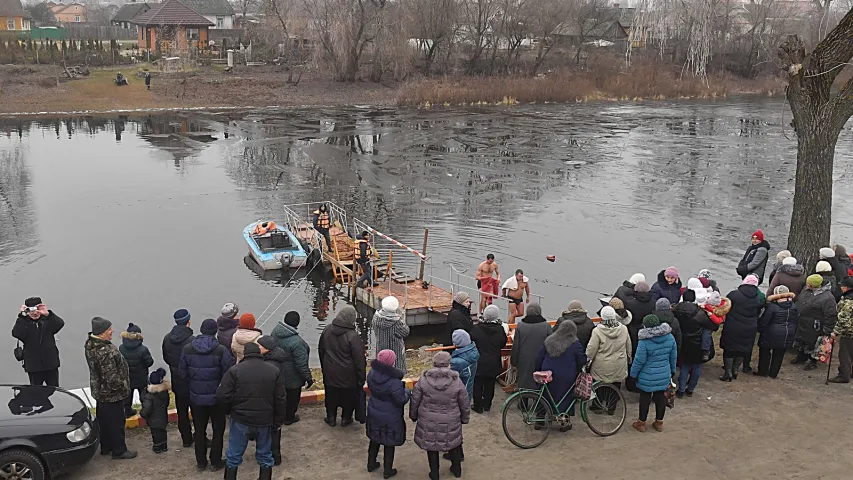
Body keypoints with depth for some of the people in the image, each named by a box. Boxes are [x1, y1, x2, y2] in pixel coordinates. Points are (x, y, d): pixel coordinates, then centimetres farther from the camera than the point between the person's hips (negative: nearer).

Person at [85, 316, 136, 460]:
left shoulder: (90, 344, -1)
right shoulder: (105, 352, -33)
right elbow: (112, 377, -30)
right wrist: (123, 385, -13)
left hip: (99, 391, 10)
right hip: (112, 394, -10)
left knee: (103, 419, 22)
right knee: (116, 422, 6)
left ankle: (105, 447, 38)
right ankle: (119, 451, 20)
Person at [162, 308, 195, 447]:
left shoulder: (167, 338, -4)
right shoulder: (192, 340, -24)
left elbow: (166, 358, 8)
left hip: (177, 382, 5)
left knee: (182, 412, 16)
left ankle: (186, 439, 23)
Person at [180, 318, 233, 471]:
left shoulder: (187, 349, -7)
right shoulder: (221, 350, -18)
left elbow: (183, 374, -1)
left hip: (196, 397, 3)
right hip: (216, 397, -3)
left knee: (199, 430, 17)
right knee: (218, 430, 14)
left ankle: (201, 462, 26)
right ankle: (215, 462, 20)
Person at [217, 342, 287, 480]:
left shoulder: (235, 370, -8)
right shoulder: (274, 371, -1)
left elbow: (222, 396, -12)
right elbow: (280, 400, 0)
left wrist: (231, 410, 8)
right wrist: (278, 421, 9)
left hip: (241, 420, -2)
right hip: (265, 421, 2)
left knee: (234, 454, 14)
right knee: (264, 454, 17)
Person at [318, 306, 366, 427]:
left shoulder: (327, 330, -6)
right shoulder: (353, 336, -25)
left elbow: (321, 351, 9)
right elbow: (359, 359, -19)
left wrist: (324, 367, 23)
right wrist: (361, 379, -8)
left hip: (330, 372, 5)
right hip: (348, 375, -5)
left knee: (331, 395, 21)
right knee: (349, 397, 17)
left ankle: (331, 418, 34)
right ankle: (346, 419, 29)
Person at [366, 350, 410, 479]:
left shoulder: (372, 374, -13)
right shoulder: (394, 381, -32)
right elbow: (401, 400, -23)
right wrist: (407, 392, -4)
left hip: (374, 414, 6)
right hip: (390, 418, -6)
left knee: (374, 439, 26)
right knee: (389, 443, 14)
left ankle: (371, 464, 43)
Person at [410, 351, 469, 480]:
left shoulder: (423, 380, -12)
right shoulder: (456, 381, -11)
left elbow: (415, 401, -3)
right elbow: (465, 403, -1)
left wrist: (413, 416, 13)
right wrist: (465, 418, 15)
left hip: (428, 422, 0)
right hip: (451, 423, 0)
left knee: (431, 446, 17)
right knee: (454, 443, 23)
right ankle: (457, 470, 39)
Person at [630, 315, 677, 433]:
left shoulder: (644, 342, -22)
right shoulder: (670, 337, -5)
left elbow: (639, 360, -16)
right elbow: (673, 356, 6)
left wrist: (633, 374, -2)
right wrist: (672, 370, 20)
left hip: (647, 377, -4)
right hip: (664, 375, 4)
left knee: (645, 399, 11)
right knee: (661, 397, 16)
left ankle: (641, 423, 24)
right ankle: (659, 423, 29)